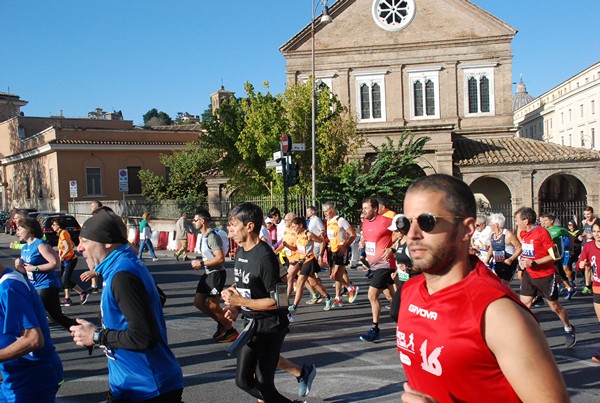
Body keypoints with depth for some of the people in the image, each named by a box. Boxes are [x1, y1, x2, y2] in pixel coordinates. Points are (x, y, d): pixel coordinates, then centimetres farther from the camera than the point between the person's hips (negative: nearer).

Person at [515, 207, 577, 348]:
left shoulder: (542, 233, -19)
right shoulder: (522, 233, 3)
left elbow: (555, 256, -20)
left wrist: (533, 263, -24)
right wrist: (521, 266, 6)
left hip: (546, 276, -6)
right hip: (529, 275, 6)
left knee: (555, 307, 9)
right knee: (524, 305, -3)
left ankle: (569, 330, 34)